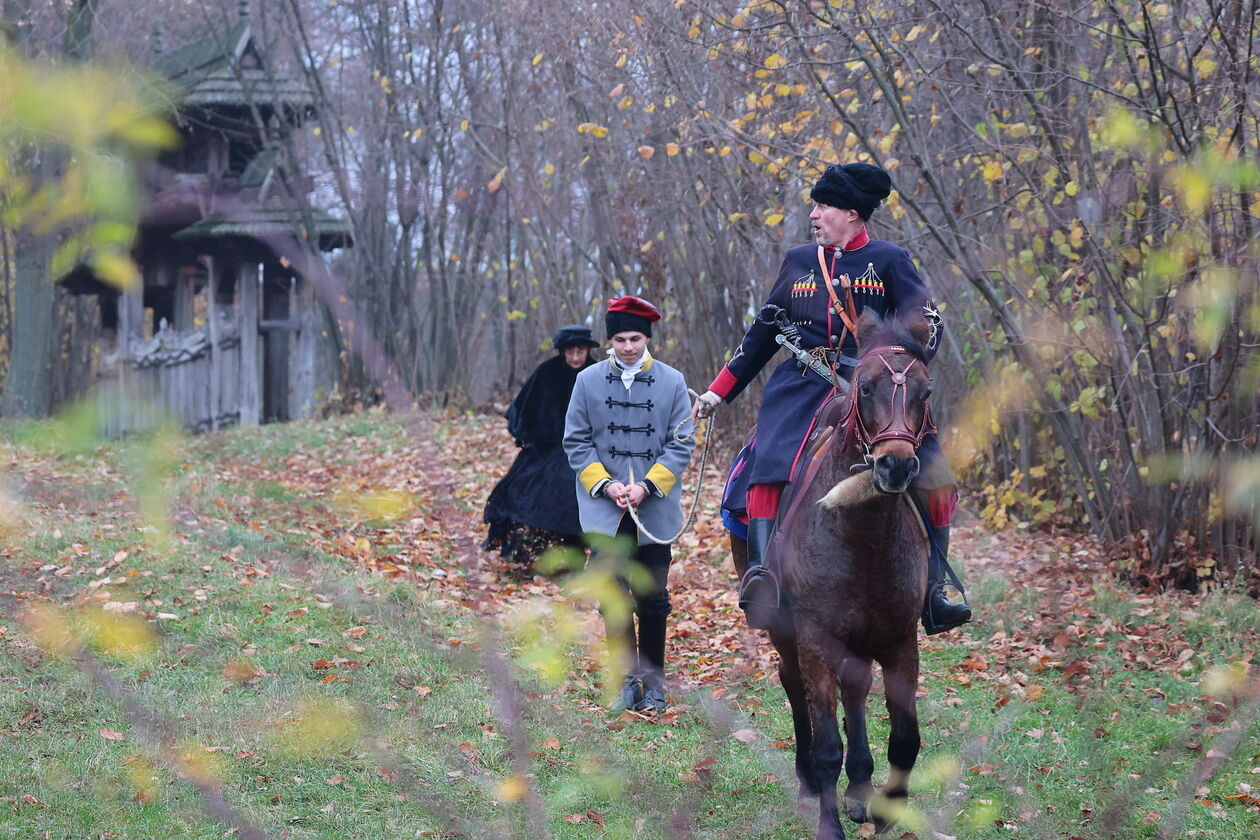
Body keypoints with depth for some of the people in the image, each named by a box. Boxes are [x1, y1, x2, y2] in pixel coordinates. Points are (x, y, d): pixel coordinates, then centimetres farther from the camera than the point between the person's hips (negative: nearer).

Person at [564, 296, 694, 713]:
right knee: (612, 594, -7)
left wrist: (647, 485, -12)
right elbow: (576, 442, 4)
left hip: (655, 507, 0)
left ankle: (653, 683, 18)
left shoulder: (672, 382, 1)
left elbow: (681, 444, 1)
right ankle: (627, 679, 2)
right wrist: (605, 485, -9)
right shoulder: (588, 381, 2)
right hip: (604, 507, 0)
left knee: (652, 598, 5)